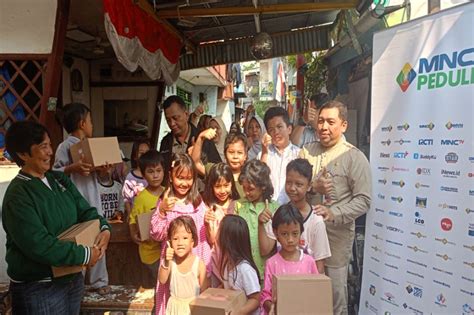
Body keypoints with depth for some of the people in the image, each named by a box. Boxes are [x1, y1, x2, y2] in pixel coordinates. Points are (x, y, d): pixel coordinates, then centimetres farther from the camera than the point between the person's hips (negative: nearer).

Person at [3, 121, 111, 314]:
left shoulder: (60, 179, 4)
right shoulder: (18, 195, -20)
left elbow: (85, 210, 3)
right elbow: (39, 246, -27)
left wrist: (104, 228, -17)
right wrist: (84, 255, -23)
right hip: (38, 288, -7)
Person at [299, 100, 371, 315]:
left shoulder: (355, 158, -6)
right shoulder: (307, 151, 6)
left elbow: (363, 200, -10)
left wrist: (334, 213, -23)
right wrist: (312, 187, -16)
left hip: (336, 235, -3)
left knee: (335, 290, 11)